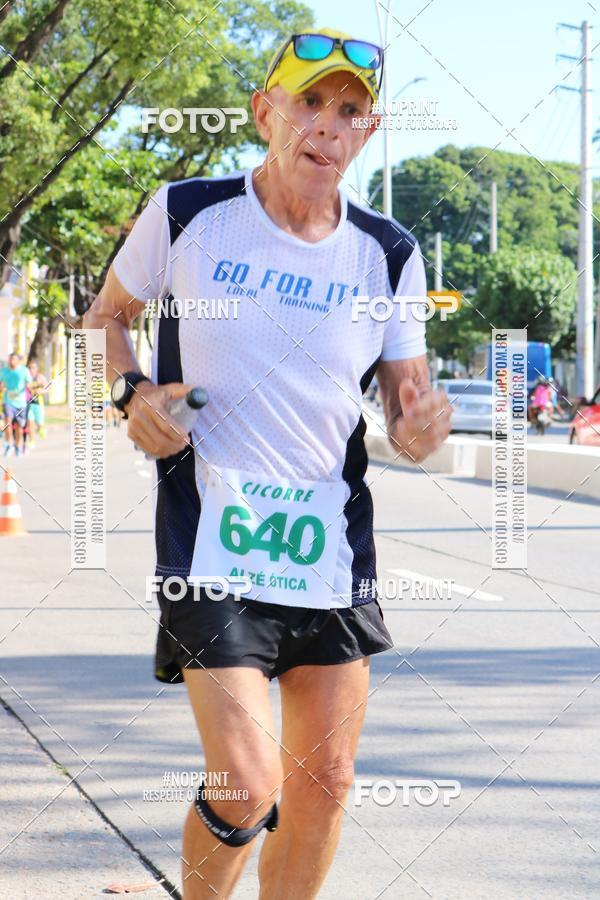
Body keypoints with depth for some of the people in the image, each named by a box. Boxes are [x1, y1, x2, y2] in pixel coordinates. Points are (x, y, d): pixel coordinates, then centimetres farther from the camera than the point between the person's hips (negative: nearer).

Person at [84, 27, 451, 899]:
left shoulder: (389, 255, 2)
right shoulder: (185, 215, -4)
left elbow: (407, 423, 7)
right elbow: (107, 317, 13)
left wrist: (421, 428, -17)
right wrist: (133, 393, -7)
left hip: (330, 547, 4)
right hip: (211, 536, -4)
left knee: (324, 782, 7)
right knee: (247, 789, -13)